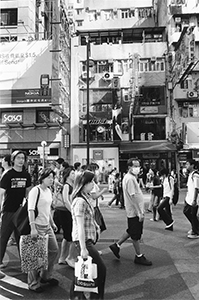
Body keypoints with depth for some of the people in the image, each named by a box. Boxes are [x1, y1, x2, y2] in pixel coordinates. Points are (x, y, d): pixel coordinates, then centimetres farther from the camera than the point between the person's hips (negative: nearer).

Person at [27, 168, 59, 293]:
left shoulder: (49, 191, 10)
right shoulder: (35, 190, -15)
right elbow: (31, 210, -20)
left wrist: (52, 223, 22)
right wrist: (33, 228, -25)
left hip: (47, 226, 9)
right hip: (38, 226, -9)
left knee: (54, 250, 15)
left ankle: (45, 276, 32)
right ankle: (33, 283, 16)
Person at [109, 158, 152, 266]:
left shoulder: (131, 177, 12)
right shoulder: (130, 179, -20)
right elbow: (134, 197, -24)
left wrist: (141, 211, 18)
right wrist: (140, 213, -21)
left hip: (133, 211, 10)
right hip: (135, 211, -10)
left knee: (131, 231, 21)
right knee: (135, 235, 4)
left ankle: (116, 245, 30)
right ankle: (139, 256, 17)